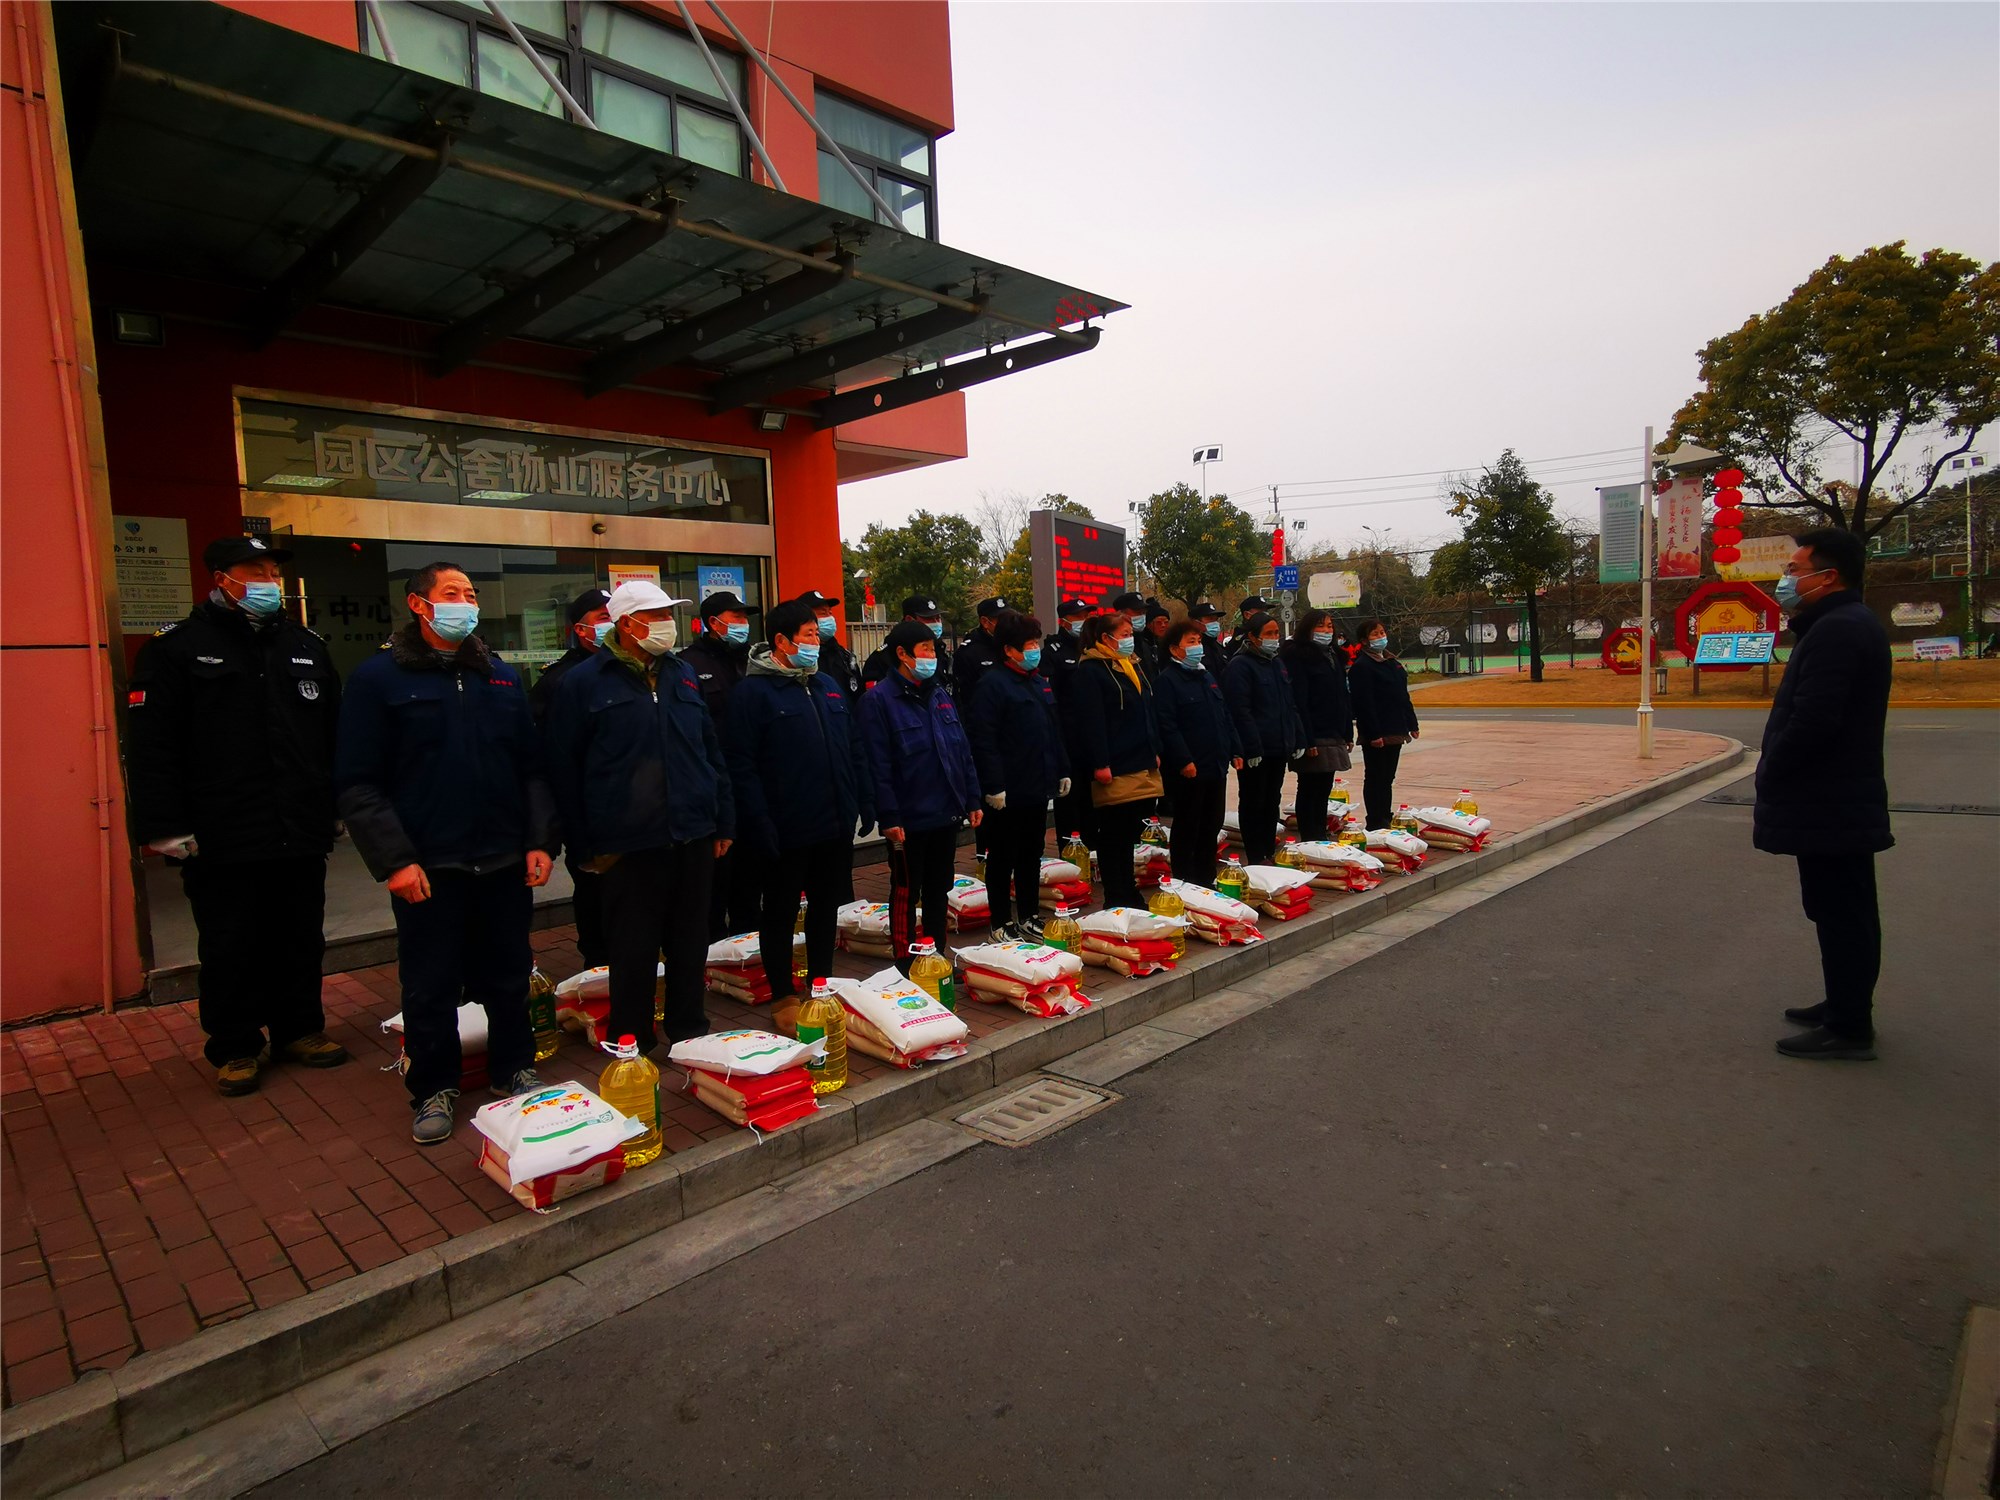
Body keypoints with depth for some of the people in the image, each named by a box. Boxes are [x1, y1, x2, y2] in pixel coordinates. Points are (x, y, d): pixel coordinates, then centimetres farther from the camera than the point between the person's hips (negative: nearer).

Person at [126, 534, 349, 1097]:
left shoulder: (307, 647, 13)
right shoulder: (177, 649, -2)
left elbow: (336, 734, 17)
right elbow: (151, 748, -7)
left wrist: (340, 804, 13)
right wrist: (165, 827, -12)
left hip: (302, 836, 4)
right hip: (222, 840, -4)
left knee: (300, 941, 13)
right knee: (230, 948, 7)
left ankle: (300, 1028, 28)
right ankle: (235, 1047, 21)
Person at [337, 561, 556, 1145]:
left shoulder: (502, 676, 11)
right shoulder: (380, 678, -2)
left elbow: (532, 767, 11)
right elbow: (357, 784, -6)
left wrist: (540, 840, 1)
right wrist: (394, 859, -14)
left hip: (505, 863, 4)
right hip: (427, 868, -3)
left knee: (509, 977, 14)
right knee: (430, 987, 8)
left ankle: (514, 1072, 31)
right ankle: (433, 1090, 26)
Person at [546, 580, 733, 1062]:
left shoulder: (683, 674, 11)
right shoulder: (585, 683, -3)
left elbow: (711, 750, 14)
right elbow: (564, 769, -2)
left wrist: (724, 821, 11)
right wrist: (585, 845, -5)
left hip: (693, 838, 4)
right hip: (628, 846, -4)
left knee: (691, 942, 14)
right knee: (633, 951, 5)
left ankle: (689, 1030, 30)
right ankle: (631, 1042, 21)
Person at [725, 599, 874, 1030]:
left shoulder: (827, 686, 11)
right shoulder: (755, 691, -10)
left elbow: (854, 749, 15)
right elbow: (741, 764, -16)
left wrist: (864, 804, 9)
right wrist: (760, 825, -20)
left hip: (836, 826, 7)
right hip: (788, 830, -6)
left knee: (826, 908, 17)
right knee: (781, 914, 8)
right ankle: (783, 996, 22)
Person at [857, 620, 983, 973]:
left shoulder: (940, 695, 11)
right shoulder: (879, 699, -10)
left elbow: (963, 751, 13)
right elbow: (878, 765, -15)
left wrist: (972, 800, 9)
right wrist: (889, 817, -18)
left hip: (946, 814, 7)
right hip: (909, 819, -6)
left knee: (938, 891, 16)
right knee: (905, 894, 6)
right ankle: (906, 969, 16)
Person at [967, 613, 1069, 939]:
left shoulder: (1040, 683, 14)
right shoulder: (992, 685, -12)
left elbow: (1053, 731, 22)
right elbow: (983, 740, -18)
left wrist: (1062, 771, 17)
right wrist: (993, 786, -22)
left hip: (1038, 788, 8)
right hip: (1008, 791, -8)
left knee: (1032, 855, 17)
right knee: (1003, 859, 3)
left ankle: (1028, 916, 29)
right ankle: (1001, 924, 14)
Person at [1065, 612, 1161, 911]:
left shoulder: (1133, 666, 17)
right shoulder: (1090, 671, -10)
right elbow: (1091, 720, -16)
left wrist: (1155, 751, 18)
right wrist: (1100, 764, -20)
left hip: (1143, 766, 8)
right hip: (1115, 769, -8)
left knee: (1129, 835, 16)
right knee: (1112, 837, 1)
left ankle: (1130, 895, 25)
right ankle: (1116, 899, 9)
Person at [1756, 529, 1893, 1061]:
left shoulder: (1836, 630, -20)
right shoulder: (1852, 623, 16)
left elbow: (1812, 719, -26)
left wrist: (1770, 774, -16)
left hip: (1827, 806, -11)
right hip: (1845, 802, 11)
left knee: (1839, 913, -3)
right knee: (1847, 912, 18)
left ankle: (1847, 1027, 5)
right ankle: (1847, 1008, 30)